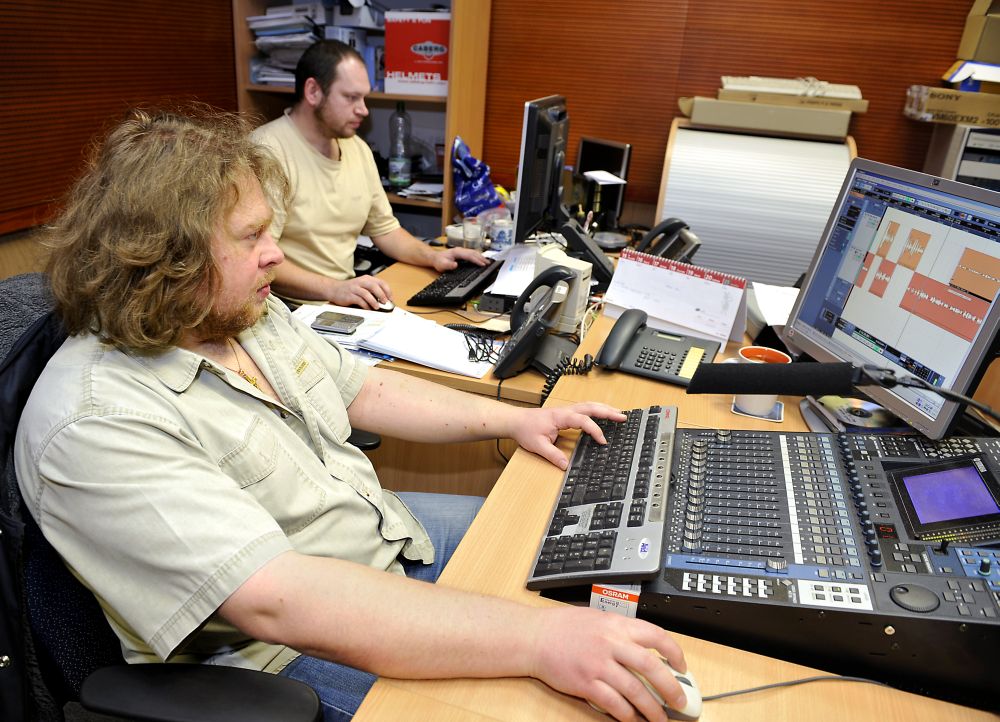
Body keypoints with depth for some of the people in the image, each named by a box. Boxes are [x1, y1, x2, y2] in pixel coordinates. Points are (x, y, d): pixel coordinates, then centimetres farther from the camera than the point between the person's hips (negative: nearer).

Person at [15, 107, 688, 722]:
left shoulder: (251, 314, -2)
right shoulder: (97, 425, -30)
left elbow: (363, 388, 8)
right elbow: (280, 601, -37)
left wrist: (515, 419, -1)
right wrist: (538, 639, -41)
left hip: (389, 527, 8)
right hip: (288, 651, -7)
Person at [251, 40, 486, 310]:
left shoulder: (358, 149, 12)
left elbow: (384, 227, 21)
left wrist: (433, 256, 5)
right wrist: (333, 289, -31)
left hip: (345, 297, 7)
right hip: (294, 307, -7)